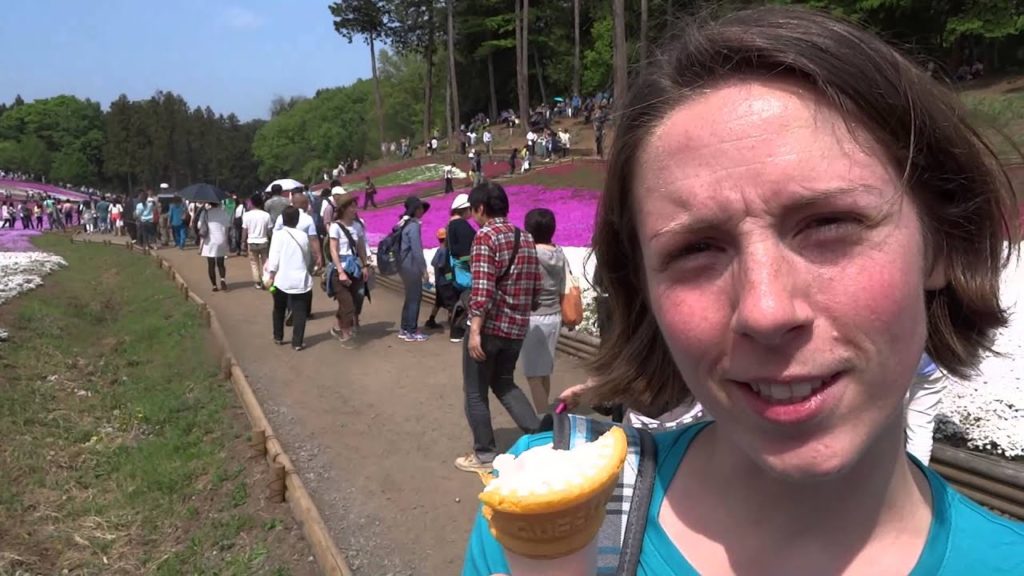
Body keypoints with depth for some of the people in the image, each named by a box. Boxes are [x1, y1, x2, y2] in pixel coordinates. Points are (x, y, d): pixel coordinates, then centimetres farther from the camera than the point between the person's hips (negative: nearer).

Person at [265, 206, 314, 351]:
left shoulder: (278, 235, -5)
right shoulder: (304, 235, 3)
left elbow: (274, 257, -9)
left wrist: (271, 276, -3)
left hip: (282, 279, -1)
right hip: (301, 280, 1)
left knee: (279, 310, 19)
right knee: (299, 312, 3)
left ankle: (278, 337, 29)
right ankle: (297, 343, 0)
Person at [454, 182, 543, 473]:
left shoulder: (485, 236, -12)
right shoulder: (526, 238, 10)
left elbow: (482, 288, -22)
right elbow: (536, 288, 11)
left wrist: (475, 331, -21)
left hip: (489, 326, -7)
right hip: (517, 328, 7)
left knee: (475, 392, 9)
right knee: (504, 383, 25)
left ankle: (485, 456, 18)